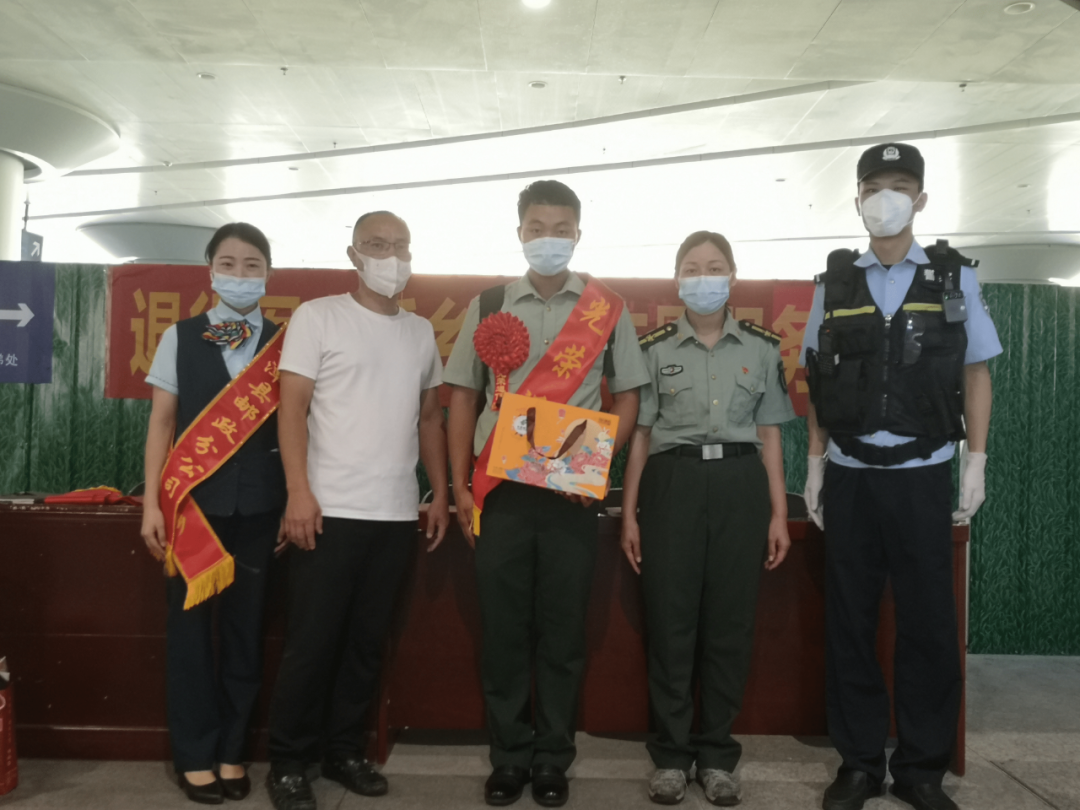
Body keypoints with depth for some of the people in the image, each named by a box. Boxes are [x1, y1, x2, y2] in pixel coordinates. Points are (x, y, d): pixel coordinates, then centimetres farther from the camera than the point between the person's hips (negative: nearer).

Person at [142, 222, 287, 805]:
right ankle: (195, 754, 21)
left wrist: (296, 500, -2)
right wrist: (152, 502, -3)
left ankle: (231, 750, 24)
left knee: (246, 626, 9)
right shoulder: (180, 338, 4)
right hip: (192, 498, 0)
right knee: (190, 625, 6)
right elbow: (162, 422, 3)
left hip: (258, 505, 0)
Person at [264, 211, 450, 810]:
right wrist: (299, 492, -15)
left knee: (367, 640, 12)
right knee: (312, 642, 2)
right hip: (330, 510, -4)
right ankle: (288, 761, 18)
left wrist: (441, 494, 11)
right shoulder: (318, 317, -1)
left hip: (397, 514, 5)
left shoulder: (421, 332, 14)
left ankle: (344, 751, 26)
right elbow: (292, 408, -6)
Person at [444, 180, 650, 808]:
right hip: (500, 490, 1)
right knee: (503, 629, 7)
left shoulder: (608, 310, 5)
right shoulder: (488, 306, 7)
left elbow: (627, 401, 6)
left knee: (563, 631, 7)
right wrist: (460, 487, 1)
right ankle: (509, 756, 23)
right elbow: (465, 397, 8)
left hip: (573, 493, -1)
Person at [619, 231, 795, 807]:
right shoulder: (654, 348, 5)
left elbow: (769, 436, 10)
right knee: (669, 622, 2)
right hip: (672, 483, -1)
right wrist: (628, 514, 0)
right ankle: (671, 755, 16)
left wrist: (779, 513, 4)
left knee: (730, 624, 5)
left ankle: (717, 755, 20)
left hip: (739, 484, 1)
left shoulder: (762, 348, 8)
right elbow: (639, 435, 5)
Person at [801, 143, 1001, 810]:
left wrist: (976, 464, -2)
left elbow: (976, 374, 5)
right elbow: (818, 383, 8)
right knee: (850, 622, 6)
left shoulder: (954, 277, 4)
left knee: (928, 624, 5)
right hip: (849, 477, 1)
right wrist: (815, 465, 4)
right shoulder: (834, 283, 7)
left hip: (923, 475, -1)